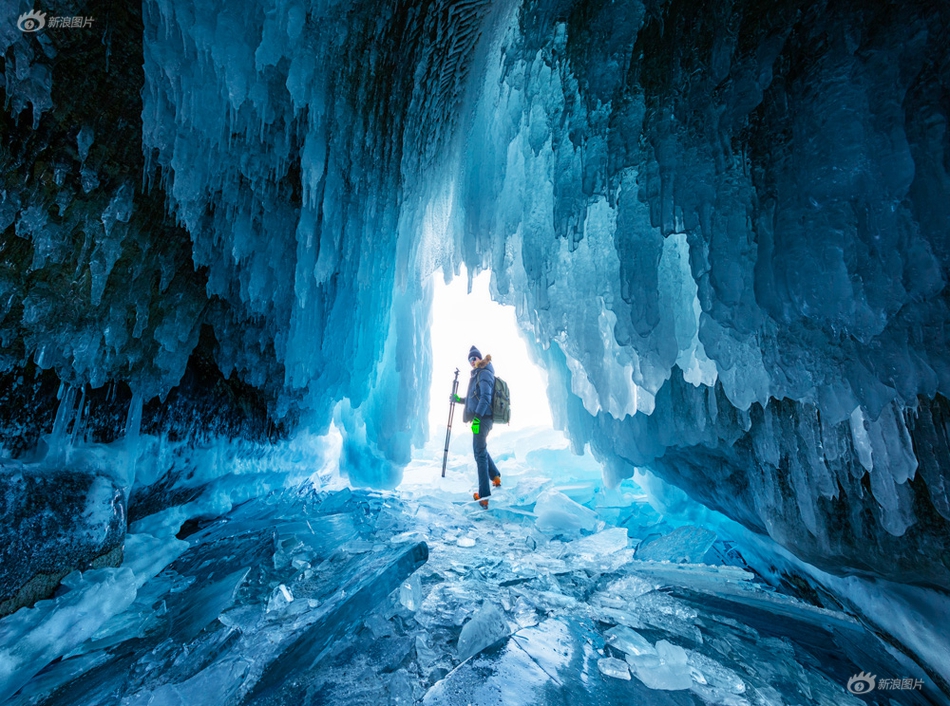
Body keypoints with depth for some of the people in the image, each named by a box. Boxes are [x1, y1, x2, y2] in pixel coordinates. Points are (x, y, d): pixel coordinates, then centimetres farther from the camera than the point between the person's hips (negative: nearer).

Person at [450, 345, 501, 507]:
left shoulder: (484, 373, -8)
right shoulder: (477, 375, 22)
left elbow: (485, 397, -20)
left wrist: (477, 417, -27)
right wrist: (459, 400, 20)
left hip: (482, 418, -10)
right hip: (481, 418, 10)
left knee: (480, 453, -10)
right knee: (481, 449, 24)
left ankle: (484, 496, -9)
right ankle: (495, 476, 41)